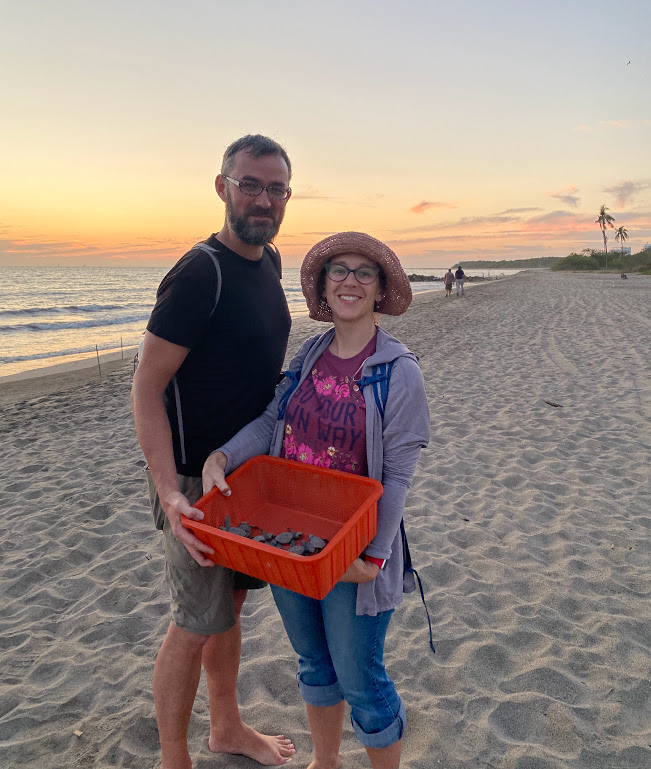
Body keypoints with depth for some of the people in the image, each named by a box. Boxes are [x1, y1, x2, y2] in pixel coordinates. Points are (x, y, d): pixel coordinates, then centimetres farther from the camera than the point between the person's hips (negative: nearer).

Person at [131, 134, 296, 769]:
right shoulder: (199, 274, -20)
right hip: (198, 481, -8)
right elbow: (146, 389, -20)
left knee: (229, 603, 21)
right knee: (196, 623, 6)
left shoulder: (267, 263, 7)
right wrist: (169, 493, -30)